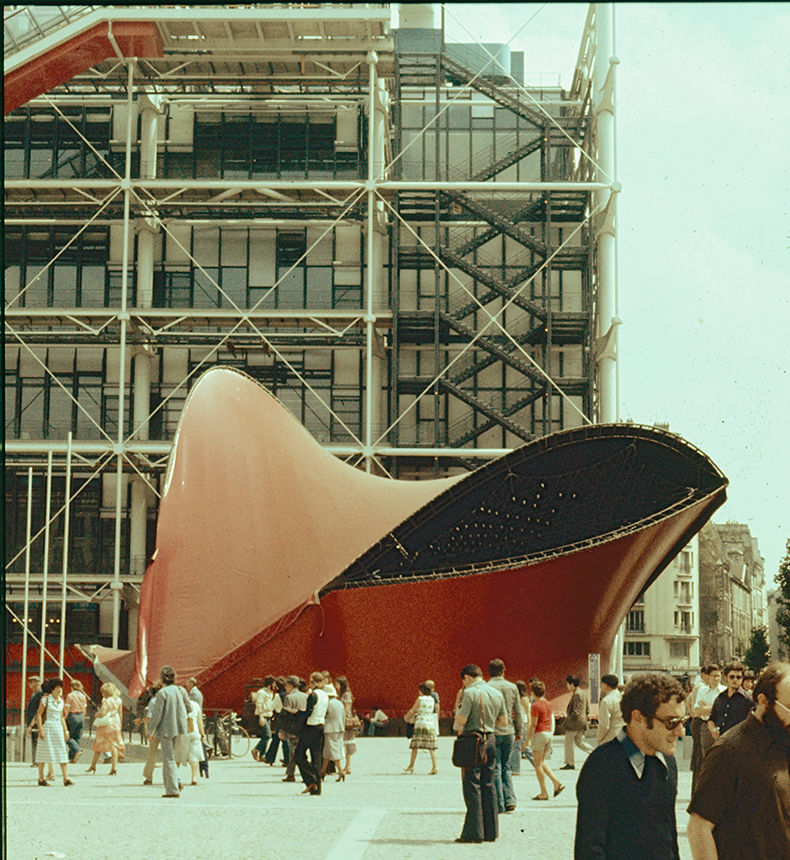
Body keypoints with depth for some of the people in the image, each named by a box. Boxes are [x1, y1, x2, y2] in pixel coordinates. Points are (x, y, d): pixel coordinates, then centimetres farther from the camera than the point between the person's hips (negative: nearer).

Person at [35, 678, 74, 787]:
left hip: (58, 728, 6)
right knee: (44, 753, -1)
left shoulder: (61, 701, 11)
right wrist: (40, 730, -15)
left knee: (63, 752, -1)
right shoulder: (45, 699, -7)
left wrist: (65, 731, 14)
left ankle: (66, 779, -4)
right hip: (47, 727, -6)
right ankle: (41, 779, 8)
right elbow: (38, 714, -8)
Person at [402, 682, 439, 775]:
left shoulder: (420, 699, -7)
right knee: (431, 747, 2)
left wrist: (406, 717, 17)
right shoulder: (432, 699, 9)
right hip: (431, 724, 5)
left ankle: (411, 766, 9)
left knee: (415, 745, 4)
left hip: (420, 723, -5)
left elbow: (412, 710, -1)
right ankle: (435, 766, -8)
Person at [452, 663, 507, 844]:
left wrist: (457, 724, 6)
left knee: (472, 785, -3)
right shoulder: (497, 693, 10)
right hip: (490, 739, 6)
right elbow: (504, 721, 14)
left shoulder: (470, 692, -11)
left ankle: (474, 832, -4)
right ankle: (491, 831, 13)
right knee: (489, 785, 11)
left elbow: (461, 720, -16)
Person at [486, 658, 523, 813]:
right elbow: (518, 712, 9)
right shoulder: (512, 687, 5)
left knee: (495, 769, 2)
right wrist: (519, 732, 18)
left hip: (493, 732, -4)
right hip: (509, 732, 4)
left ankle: (499, 805, 3)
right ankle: (510, 801, 7)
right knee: (506, 767, 16)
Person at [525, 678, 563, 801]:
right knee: (541, 762, 18)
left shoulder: (535, 706, -13)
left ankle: (543, 793, 0)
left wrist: (527, 739, -11)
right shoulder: (548, 704, 11)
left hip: (539, 734, -8)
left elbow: (533, 725, -16)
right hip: (549, 733, 8)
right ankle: (557, 783, 4)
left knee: (537, 764, 0)